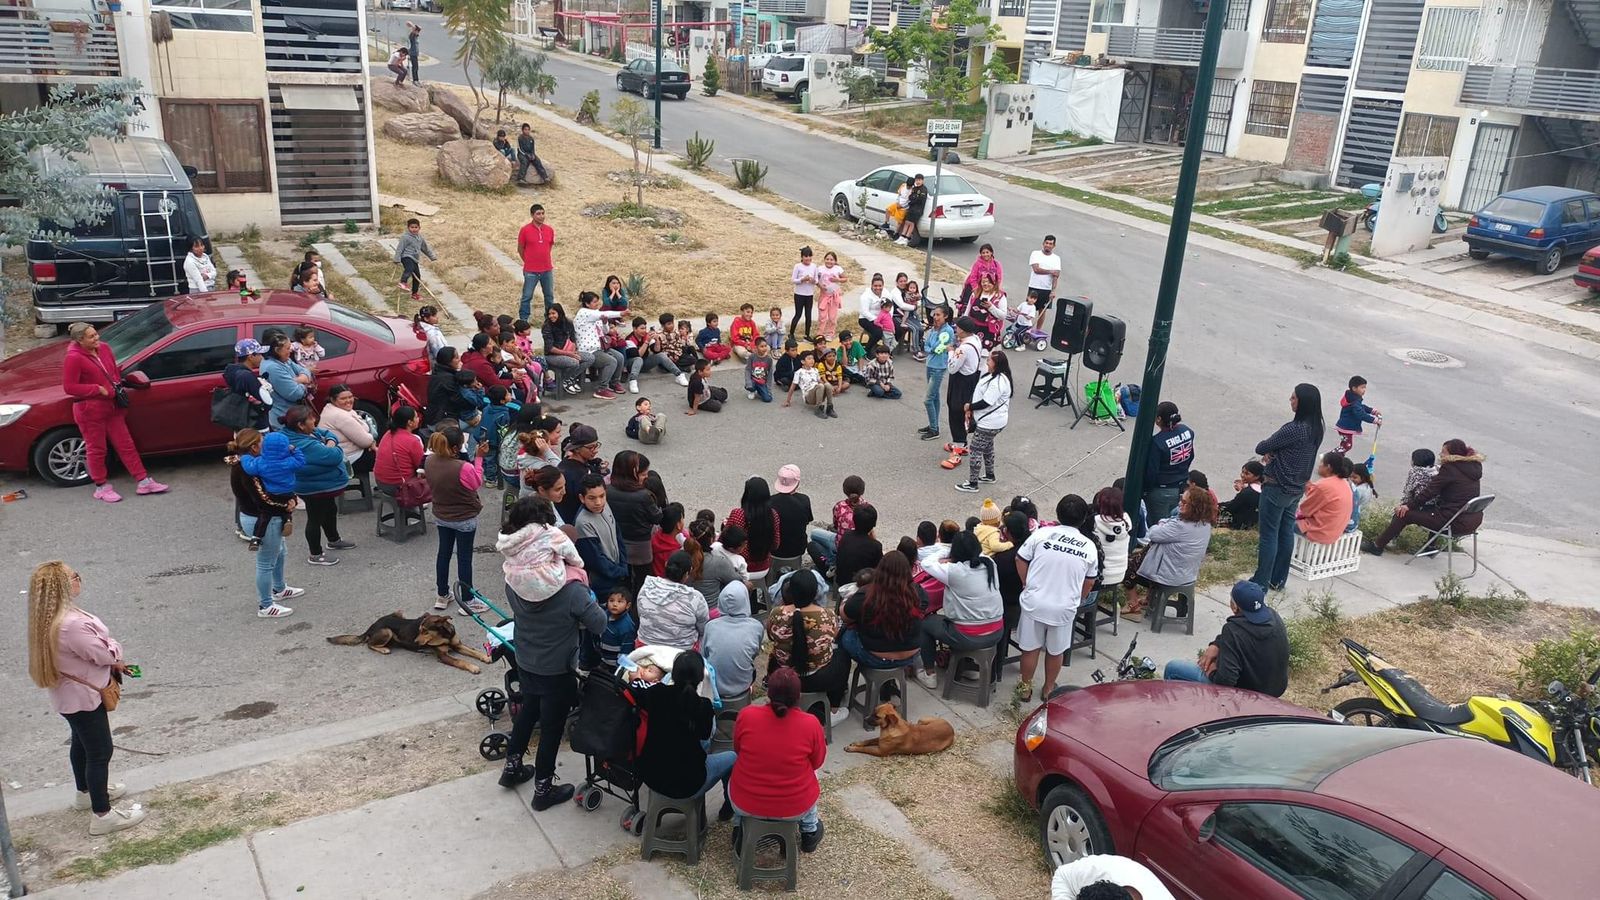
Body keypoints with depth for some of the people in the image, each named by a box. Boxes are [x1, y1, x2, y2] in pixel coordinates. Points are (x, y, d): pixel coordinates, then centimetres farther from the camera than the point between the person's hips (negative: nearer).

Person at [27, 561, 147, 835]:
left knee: (81, 743, 28)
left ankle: (86, 792, 48)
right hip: (83, 696, -10)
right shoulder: (71, 624, -36)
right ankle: (103, 815, 12)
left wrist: (113, 663, -4)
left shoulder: (50, 617, -2)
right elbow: (103, 653, -24)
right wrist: (116, 656, -2)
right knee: (100, 752, 2)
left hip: (69, 695, 10)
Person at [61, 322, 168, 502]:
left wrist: (118, 387, 4)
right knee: (96, 450, 7)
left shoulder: (104, 348, 4)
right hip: (90, 411, -7)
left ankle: (144, 482, 15)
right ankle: (101, 487, 21)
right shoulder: (73, 358, -17)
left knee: (126, 445, 10)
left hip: (112, 407, 7)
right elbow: (69, 387, -18)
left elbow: (115, 371, 19)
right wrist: (98, 389, -20)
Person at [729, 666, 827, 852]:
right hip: (795, 808, 0)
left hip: (745, 803, 0)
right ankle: (810, 833, 44)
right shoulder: (811, 724, -21)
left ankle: (739, 829, 40)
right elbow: (817, 762, -2)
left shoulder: (746, 715, -20)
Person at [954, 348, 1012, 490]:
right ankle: (989, 476, 43)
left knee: (975, 449, -3)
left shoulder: (998, 381, -28)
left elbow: (985, 402, -29)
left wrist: (969, 407, -13)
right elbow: (979, 393, 10)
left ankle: (972, 484, 5)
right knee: (987, 447, 25)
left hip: (989, 424, -11)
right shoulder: (991, 375, 4)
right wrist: (971, 411, 1)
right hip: (988, 421, 11)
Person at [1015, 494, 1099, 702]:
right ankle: (1049, 689, 37)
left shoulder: (1041, 534, -9)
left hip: (1034, 602, -1)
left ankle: (1025, 687, 31)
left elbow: (1021, 560, 0)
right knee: (1055, 651, 20)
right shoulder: (1089, 546, -4)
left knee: (1030, 648, 17)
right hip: (1064, 607, 1)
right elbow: (1089, 583, 7)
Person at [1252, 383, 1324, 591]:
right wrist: (1273, 453, -2)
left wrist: (1269, 451, 3)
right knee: (1286, 532, 16)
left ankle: (1261, 582, 9)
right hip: (1297, 488, 8)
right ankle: (1278, 580, 27)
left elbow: (1260, 448, -17)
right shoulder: (1316, 429, 1)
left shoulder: (1294, 429, -25)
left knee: (1269, 534, 1)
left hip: (1277, 488, -8)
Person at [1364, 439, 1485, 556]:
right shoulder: (1474, 467, 12)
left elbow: (1430, 491, -9)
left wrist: (1409, 506, -1)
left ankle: (1377, 546, 9)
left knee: (1404, 513, 0)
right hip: (1474, 520, 9)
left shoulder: (1450, 469, -11)